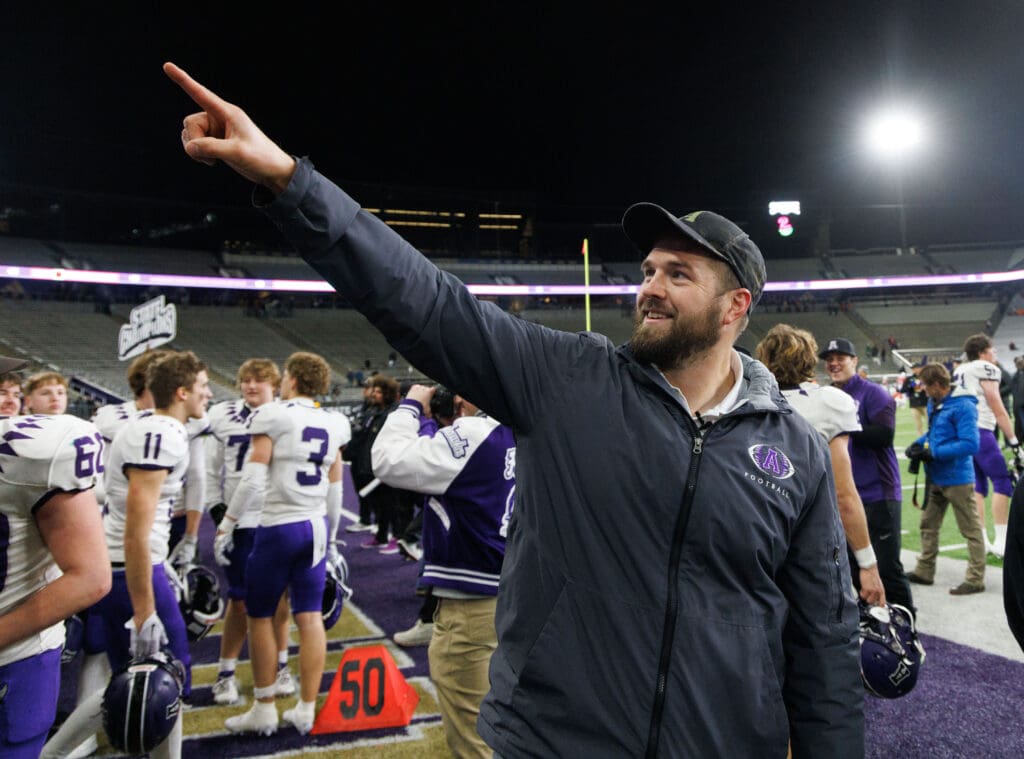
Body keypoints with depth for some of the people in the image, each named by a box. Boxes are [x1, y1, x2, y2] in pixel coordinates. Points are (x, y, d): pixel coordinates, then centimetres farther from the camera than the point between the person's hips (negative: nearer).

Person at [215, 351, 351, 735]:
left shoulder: (272, 416, -9)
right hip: (316, 527, 5)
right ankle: (305, 710, 16)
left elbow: (253, 480, -13)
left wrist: (226, 525, -5)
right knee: (310, 617, 8)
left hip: (278, 528, -5)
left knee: (260, 617, 9)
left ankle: (264, 711, 17)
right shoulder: (334, 424, 7)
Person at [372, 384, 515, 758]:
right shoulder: (514, 434, 8)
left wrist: (410, 406, -5)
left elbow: (390, 462, -17)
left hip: (470, 603, -9)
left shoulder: (472, 435, -19)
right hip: (505, 591, 9)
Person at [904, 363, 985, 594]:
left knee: (970, 529, 4)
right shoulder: (934, 404, 7)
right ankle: (924, 571, 27)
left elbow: (970, 445, -25)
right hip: (936, 478, 9)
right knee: (928, 524, 16)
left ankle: (976, 579, 12)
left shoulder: (963, 406, -20)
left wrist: (934, 453, -23)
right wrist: (918, 443, 2)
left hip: (957, 478, -9)